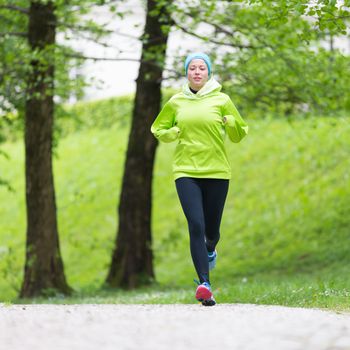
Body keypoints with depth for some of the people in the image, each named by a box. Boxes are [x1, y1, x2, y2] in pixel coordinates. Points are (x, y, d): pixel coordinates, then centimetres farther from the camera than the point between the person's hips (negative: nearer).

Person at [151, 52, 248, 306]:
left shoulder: (221, 100, 3)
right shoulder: (176, 103, 7)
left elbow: (239, 135, 9)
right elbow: (158, 130, 19)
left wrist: (230, 122, -13)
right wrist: (173, 133, -3)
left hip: (217, 172, 0)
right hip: (186, 172, 0)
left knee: (212, 229, 8)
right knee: (196, 226, -15)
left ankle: (210, 249, 47)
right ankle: (205, 284, -20)